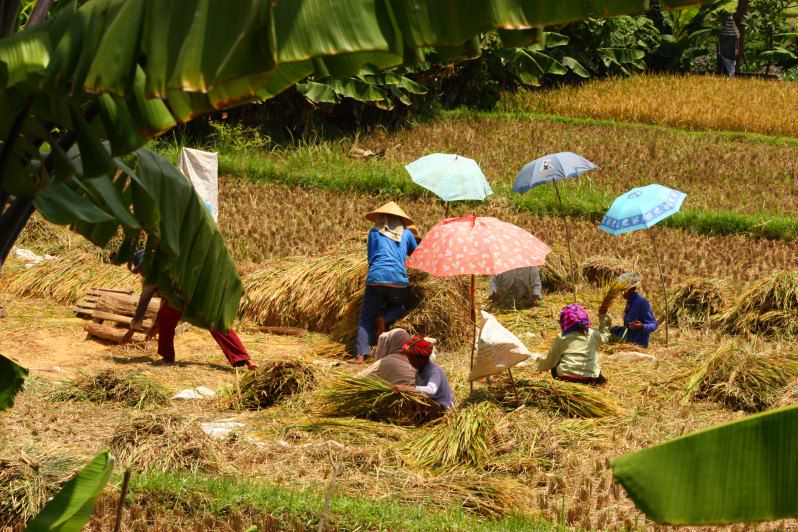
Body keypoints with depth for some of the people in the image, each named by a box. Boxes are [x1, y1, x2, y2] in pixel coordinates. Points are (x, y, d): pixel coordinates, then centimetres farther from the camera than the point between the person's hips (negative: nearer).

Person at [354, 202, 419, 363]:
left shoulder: (374, 233, 17)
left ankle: (361, 354, -16)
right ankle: (385, 319, -6)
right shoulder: (406, 234, 18)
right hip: (398, 279, 0)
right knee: (399, 307, 27)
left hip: (375, 278, 0)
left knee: (366, 319, 2)